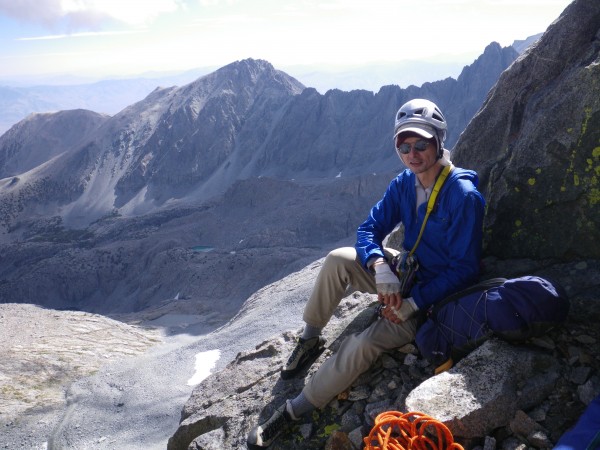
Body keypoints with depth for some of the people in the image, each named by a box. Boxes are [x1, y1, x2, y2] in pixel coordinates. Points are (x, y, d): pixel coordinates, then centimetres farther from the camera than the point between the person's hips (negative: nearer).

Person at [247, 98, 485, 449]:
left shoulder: (463, 196, -23)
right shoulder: (404, 183, -3)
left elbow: (464, 271, -20)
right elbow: (370, 229, -4)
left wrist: (413, 304, -23)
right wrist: (381, 268, -24)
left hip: (436, 295, -6)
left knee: (364, 343, -26)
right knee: (339, 259, -20)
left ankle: (295, 410, -10)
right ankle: (310, 339, -4)